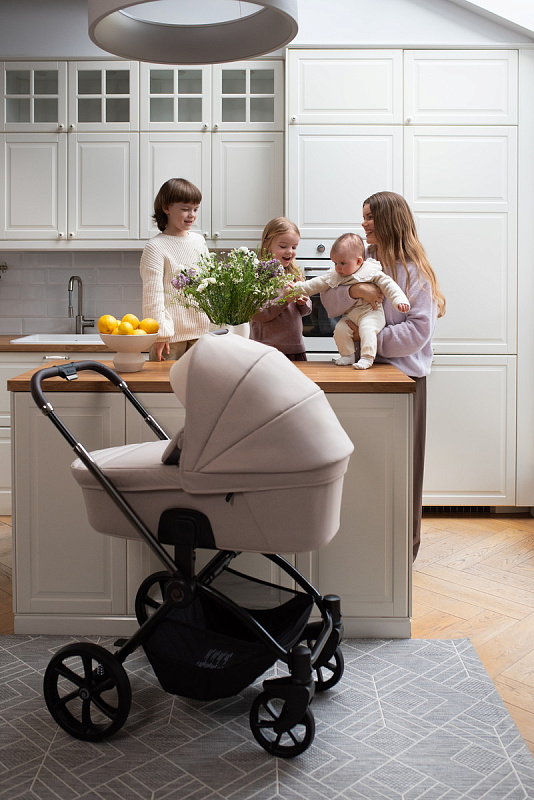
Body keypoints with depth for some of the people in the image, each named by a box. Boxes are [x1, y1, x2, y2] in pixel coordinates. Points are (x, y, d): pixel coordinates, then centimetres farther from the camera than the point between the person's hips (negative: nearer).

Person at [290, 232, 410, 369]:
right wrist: (298, 287, -1)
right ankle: (348, 355, 5)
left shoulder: (372, 271, -8)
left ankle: (367, 357, -23)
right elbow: (318, 284, 8)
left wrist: (399, 300, -22)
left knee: (366, 328, -29)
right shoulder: (334, 276, 7)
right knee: (340, 329, -12)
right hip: (350, 314, 6)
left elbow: (388, 284, -10)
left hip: (371, 311, -6)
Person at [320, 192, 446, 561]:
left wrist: (373, 338, -18)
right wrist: (353, 290, -19)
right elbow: (328, 299, 0)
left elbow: (420, 329, -13)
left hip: (403, 371, -5)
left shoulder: (414, 270, -8)